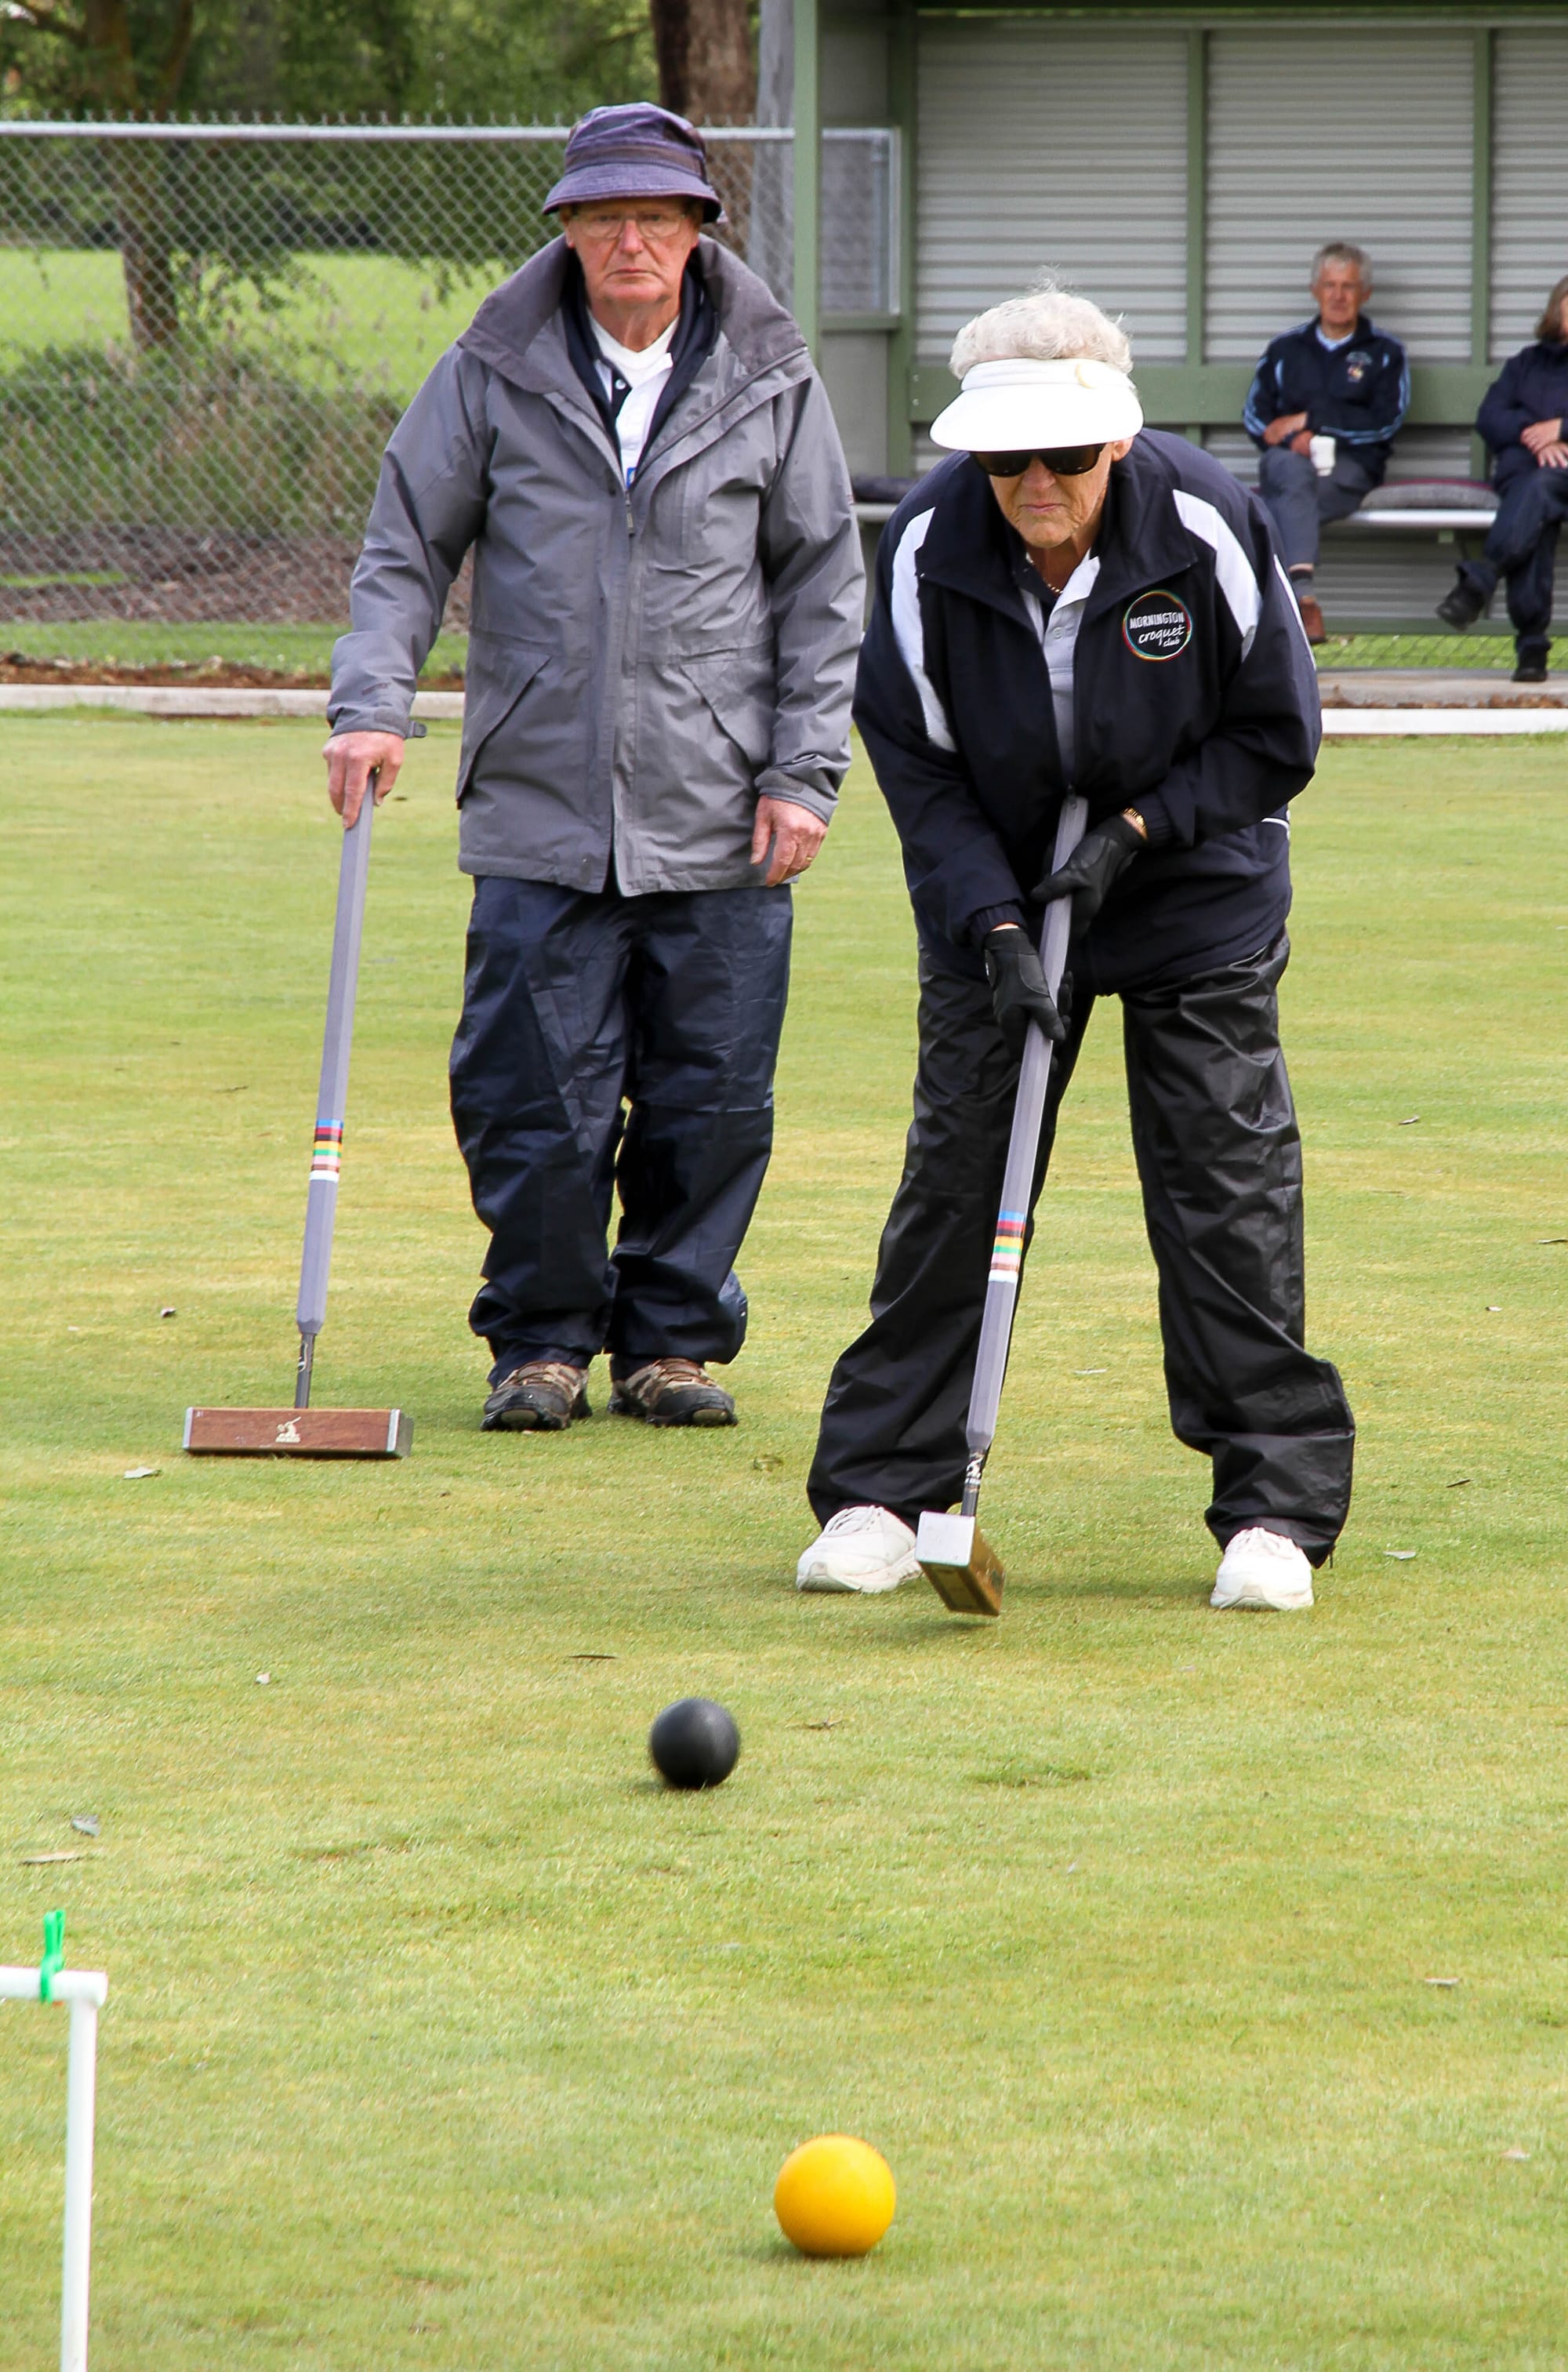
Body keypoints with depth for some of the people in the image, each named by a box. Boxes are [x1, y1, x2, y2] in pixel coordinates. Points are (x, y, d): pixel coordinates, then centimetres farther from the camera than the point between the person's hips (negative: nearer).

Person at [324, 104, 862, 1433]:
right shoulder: (495, 374, 4)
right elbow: (407, 547, 8)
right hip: (539, 811, 0)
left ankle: (675, 1338, 17)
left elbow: (823, 586, 8)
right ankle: (544, 1340, 12)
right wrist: (373, 702, -7)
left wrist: (806, 773, 1)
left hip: (720, 825, 0)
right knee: (536, 1096, -3)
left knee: (710, 1102, 3)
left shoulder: (771, 382, 5)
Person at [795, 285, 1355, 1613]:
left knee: (1229, 1179, -6)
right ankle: (880, 1491, 7)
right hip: (996, 897, 1)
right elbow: (918, 768, -9)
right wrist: (995, 929, -19)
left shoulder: (1208, 528, -21)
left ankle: (1278, 1503, 2)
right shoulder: (928, 545, -18)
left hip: (1198, 894, -1)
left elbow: (1278, 738, -9)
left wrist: (1135, 831, -18)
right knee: (955, 1177, -1)